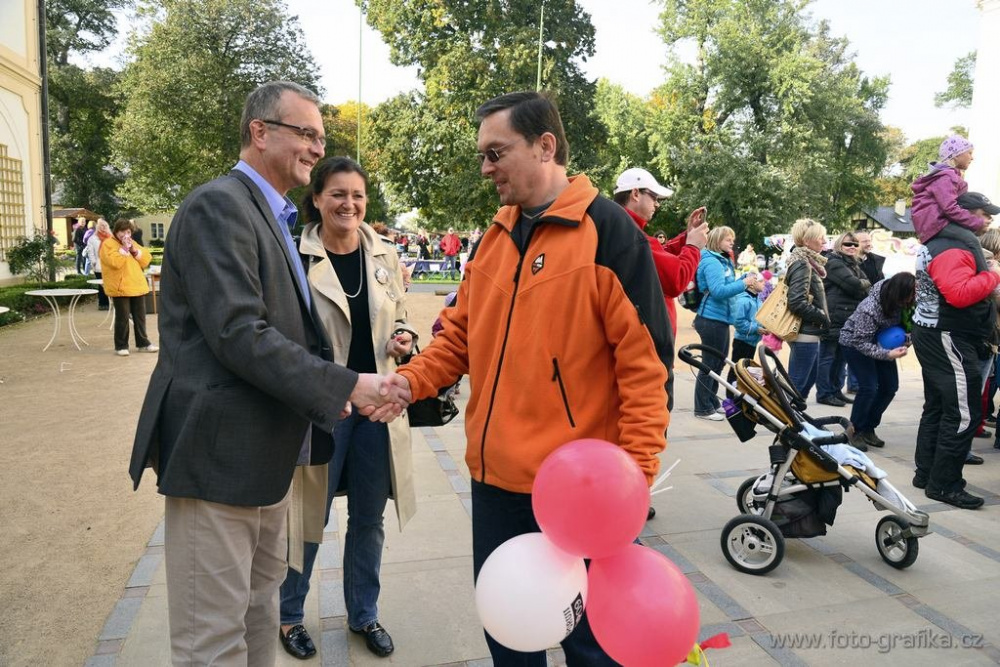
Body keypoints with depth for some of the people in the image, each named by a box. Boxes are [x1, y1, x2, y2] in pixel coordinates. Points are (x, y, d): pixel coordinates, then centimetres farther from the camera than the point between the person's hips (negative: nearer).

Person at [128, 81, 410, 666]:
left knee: (259, 615, 22)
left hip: (265, 454, 10)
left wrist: (358, 390, 4)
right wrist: (346, 387, -22)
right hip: (219, 454, -9)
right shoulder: (219, 206, -14)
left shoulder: (273, 217, 16)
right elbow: (238, 334, -24)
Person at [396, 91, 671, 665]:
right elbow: (461, 338, 13)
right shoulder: (495, 237, 10)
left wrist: (635, 468, -16)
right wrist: (407, 383, -4)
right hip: (495, 476, 7)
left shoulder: (607, 229, -10)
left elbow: (645, 355, -13)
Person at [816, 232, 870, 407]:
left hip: (850, 319, 9)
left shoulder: (854, 265, 21)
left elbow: (866, 286, 14)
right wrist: (865, 285, 0)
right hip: (834, 319, -9)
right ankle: (824, 393, 3)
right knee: (828, 357, -2)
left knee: (841, 357, 14)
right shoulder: (834, 263, -9)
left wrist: (861, 285, -7)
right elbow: (853, 284, -18)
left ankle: (836, 391, 22)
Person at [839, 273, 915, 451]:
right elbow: (861, 342, -28)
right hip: (854, 342, -7)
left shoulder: (902, 301, -20)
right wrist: (887, 354, -37)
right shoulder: (869, 309, -36)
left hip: (880, 341, 7)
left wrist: (906, 339, -18)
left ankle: (868, 429, 18)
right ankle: (855, 432, 2)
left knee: (890, 386, 3)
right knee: (869, 387, -16)